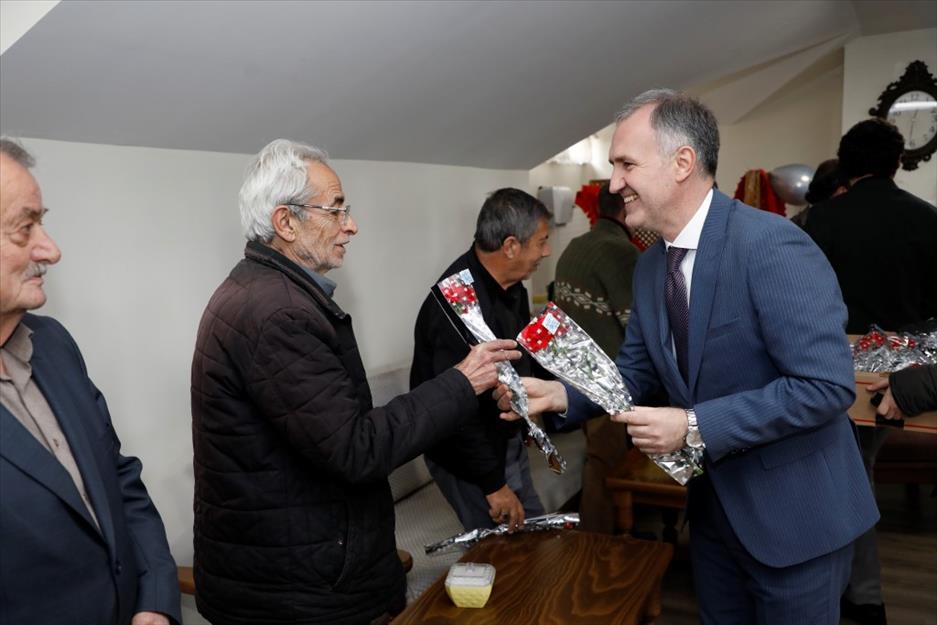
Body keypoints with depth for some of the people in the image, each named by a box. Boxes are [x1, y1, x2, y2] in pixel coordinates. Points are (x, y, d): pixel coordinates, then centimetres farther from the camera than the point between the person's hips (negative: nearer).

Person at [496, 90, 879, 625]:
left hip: (794, 512, -7)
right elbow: (636, 370, 9)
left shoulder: (773, 245, -24)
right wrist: (560, 395, -8)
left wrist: (695, 427, -28)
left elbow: (828, 385, -27)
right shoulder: (651, 266, 2)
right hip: (715, 501, 7)